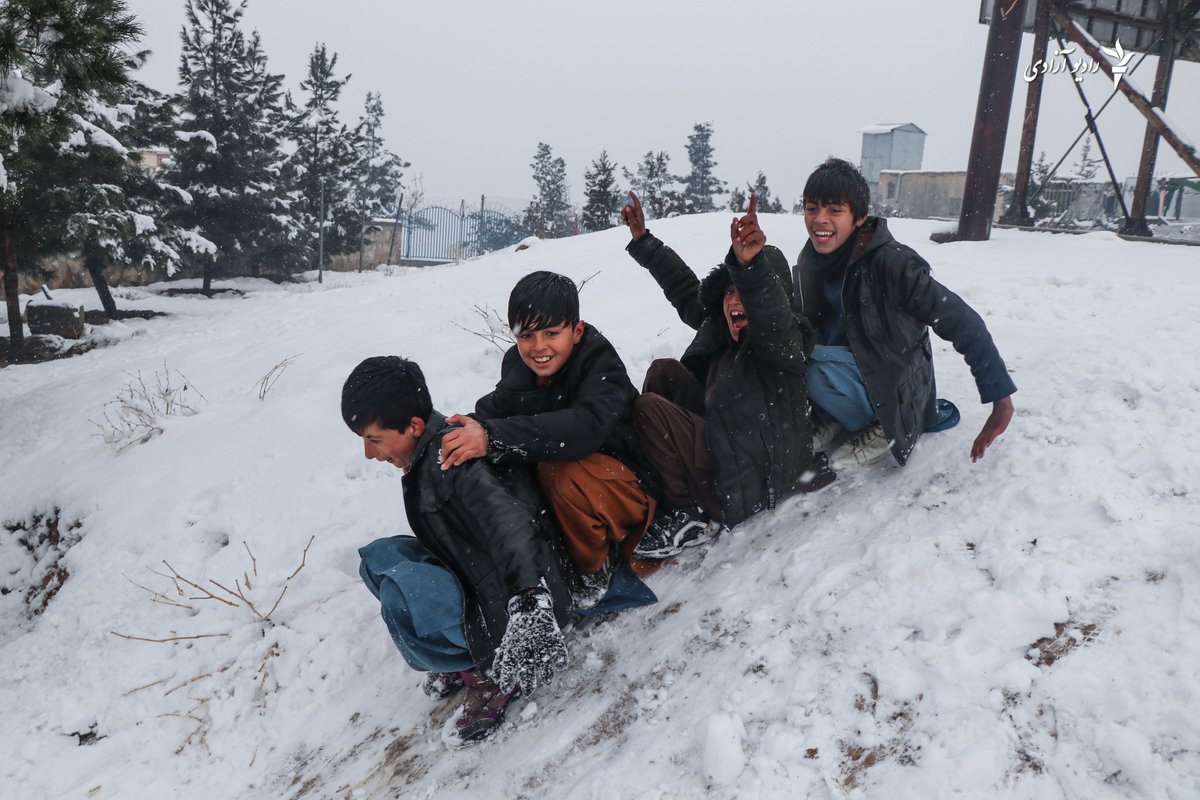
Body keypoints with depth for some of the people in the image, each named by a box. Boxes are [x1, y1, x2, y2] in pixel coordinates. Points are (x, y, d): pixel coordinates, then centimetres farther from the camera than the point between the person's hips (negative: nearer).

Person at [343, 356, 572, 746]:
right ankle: (462, 652, 12)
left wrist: (530, 602, -53)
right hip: (471, 578, 10)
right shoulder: (425, 458, 5)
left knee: (404, 591, -29)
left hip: (513, 601, -10)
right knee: (379, 557, 8)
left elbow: (508, 523, -41)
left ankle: (487, 675, -5)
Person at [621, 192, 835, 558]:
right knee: (664, 371, 9)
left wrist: (751, 266, -62)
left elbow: (769, 309, -43)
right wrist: (642, 240, 18)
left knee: (648, 408, -17)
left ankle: (696, 516, -8)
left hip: (748, 486, -9)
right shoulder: (720, 330, 4)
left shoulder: (781, 341, -19)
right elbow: (686, 290, 16)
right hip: (721, 442, 9)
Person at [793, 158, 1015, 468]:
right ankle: (832, 418, 7)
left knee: (818, 369, -30)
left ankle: (883, 428, -3)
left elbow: (960, 322, -26)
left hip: (893, 390, -6)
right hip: (850, 366, 6)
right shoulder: (810, 261, -6)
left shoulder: (889, 262, -25)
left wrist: (1001, 399, -29)